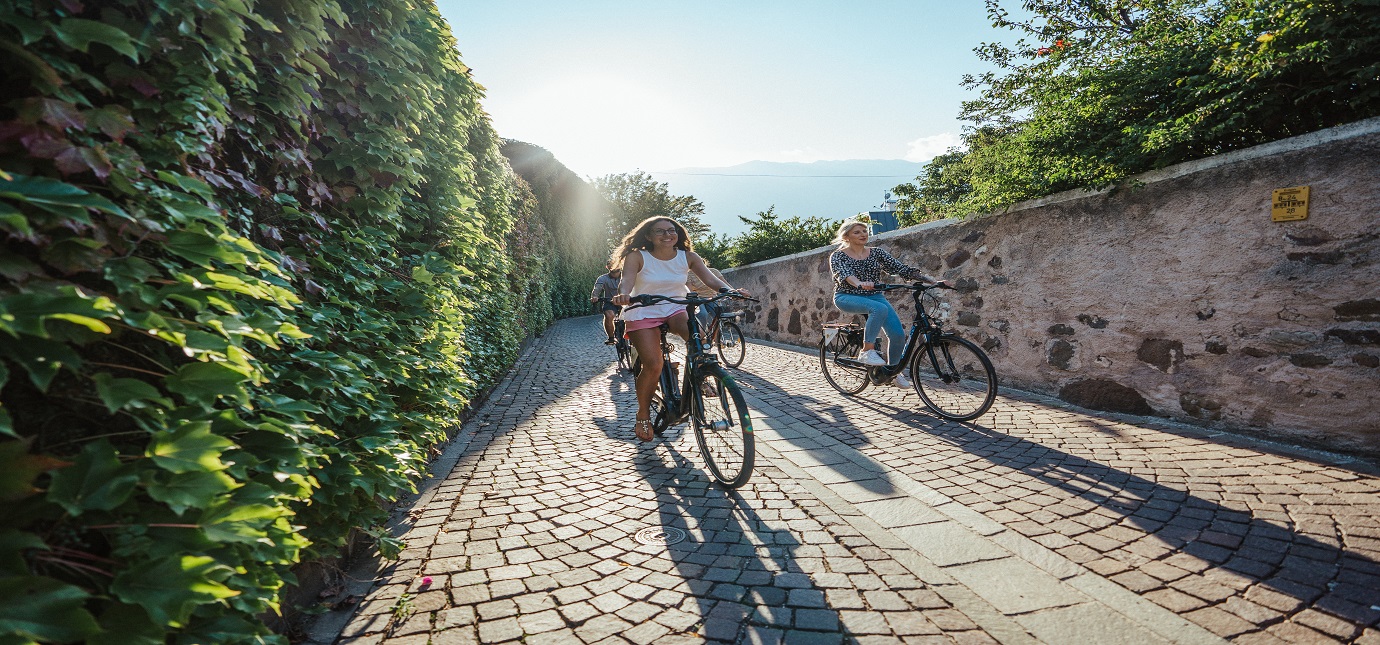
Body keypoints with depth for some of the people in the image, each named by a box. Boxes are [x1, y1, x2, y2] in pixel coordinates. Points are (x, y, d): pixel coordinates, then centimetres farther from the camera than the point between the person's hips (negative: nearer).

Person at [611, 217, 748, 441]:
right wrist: (623, 294, -51)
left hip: (675, 311, 3)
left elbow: (710, 278, -13)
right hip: (643, 314, -2)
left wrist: (730, 290, -34)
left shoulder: (688, 257, -4)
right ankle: (643, 414, 8)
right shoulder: (637, 257, -11)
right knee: (653, 366, -17)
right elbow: (627, 280, -26)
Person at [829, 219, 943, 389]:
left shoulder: (876, 253, 6)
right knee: (879, 309, -36)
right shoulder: (837, 256, -4)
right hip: (847, 297, -4)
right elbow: (843, 274, -25)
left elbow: (902, 268, -1)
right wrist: (859, 283, -48)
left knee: (898, 333, -14)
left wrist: (933, 281, -11)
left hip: (874, 296, 4)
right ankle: (867, 351, -24)